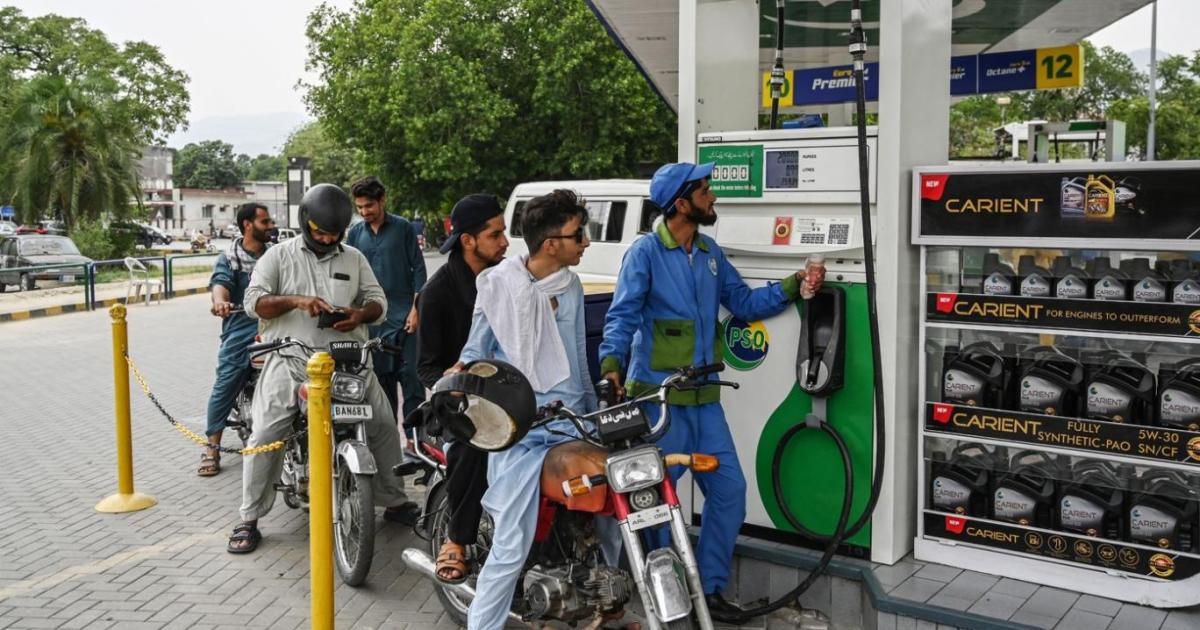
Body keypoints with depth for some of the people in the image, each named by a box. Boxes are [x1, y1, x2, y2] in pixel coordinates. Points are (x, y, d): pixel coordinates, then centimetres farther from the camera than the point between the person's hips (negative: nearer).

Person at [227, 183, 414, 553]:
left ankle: (395, 501, 16)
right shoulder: (279, 256, 7)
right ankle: (249, 519, 0)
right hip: (291, 360, -2)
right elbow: (254, 301, -3)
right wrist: (296, 301, -20)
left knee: (384, 425, -3)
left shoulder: (354, 259, 15)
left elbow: (378, 300, 12)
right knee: (265, 435, -13)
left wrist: (361, 313, -12)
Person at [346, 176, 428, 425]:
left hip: (404, 317, -4)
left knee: (411, 377, -6)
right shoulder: (355, 233, 10)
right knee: (381, 378, 9)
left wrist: (415, 309, -9)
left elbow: (418, 269, -2)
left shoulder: (402, 227, 0)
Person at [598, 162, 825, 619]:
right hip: (657, 395, -7)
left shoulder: (709, 252, 13)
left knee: (729, 489, 8)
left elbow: (744, 303, 16)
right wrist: (611, 362, -31)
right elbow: (623, 315, -16)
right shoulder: (646, 251, -8)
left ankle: (708, 588, 23)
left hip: (704, 397, 7)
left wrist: (793, 286, 6)